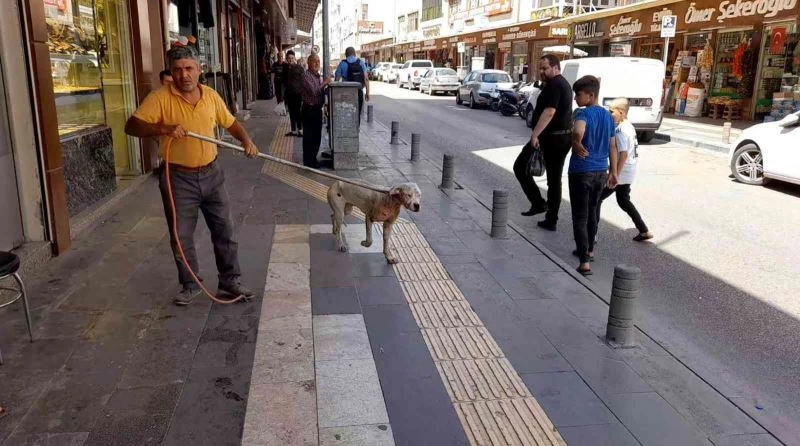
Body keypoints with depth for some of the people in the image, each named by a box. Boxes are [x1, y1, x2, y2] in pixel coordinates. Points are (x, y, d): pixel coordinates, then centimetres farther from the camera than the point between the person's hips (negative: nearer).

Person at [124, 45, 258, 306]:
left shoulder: (211, 95, 2)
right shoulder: (160, 98, -11)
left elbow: (230, 123, 15)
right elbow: (132, 126, -17)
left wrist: (246, 140, -3)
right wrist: (163, 128, -32)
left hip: (211, 174, 3)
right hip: (179, 178, -3)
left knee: (224, 230, 9)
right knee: (181, 237, 6)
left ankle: (229, 281, 24)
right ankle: (190, 285, 25)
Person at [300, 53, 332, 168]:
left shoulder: (317, 75, 15)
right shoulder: (306, 75, -14)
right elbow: (313, 91, -23)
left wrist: (326, 85, 7)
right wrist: (324, 83, -14)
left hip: (318, 109, 9)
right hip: (309, 109, -9)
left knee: (317, 136, 14)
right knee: (309, 136, -2)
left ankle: (313, 159, 26)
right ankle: (308, 162, 5)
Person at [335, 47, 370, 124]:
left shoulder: (342, 64, -1)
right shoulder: (361, 63, 4)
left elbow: (337, 80, -4)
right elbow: (366, 79, -2)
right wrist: (367, 92, 1)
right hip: (359, 93, 2)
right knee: (357, 115, 11)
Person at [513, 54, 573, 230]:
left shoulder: (553, 85, -14)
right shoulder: (564, 84, 18)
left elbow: (549, 112, -26)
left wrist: (535, 134, -31)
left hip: (550, 137, -10)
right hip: (564, 137, 10)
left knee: (520, 167, 2)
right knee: (554, 179, 12)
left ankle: (538, 202, -3)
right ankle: (551, 220, 16)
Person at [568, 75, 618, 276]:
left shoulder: (583, 113, -15)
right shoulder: (608, 116, 8)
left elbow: (578, 132, -39)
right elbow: (612, 146, 13)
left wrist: (576, 144, -20)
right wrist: (613, 172, 20)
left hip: (581, 171, -7)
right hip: (601, 171, 7)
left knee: (580, 217, -2)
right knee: (592, 211, 22)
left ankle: (585, 262, -7)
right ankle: (588, 249, 38)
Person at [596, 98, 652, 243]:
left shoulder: (620, 130, -19)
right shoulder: (630, 126, 10)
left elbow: (623, 155, -25)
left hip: (621, 173, -10)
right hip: (629, 173, 10)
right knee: (623, 201, 21)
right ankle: (644, 231, 24)